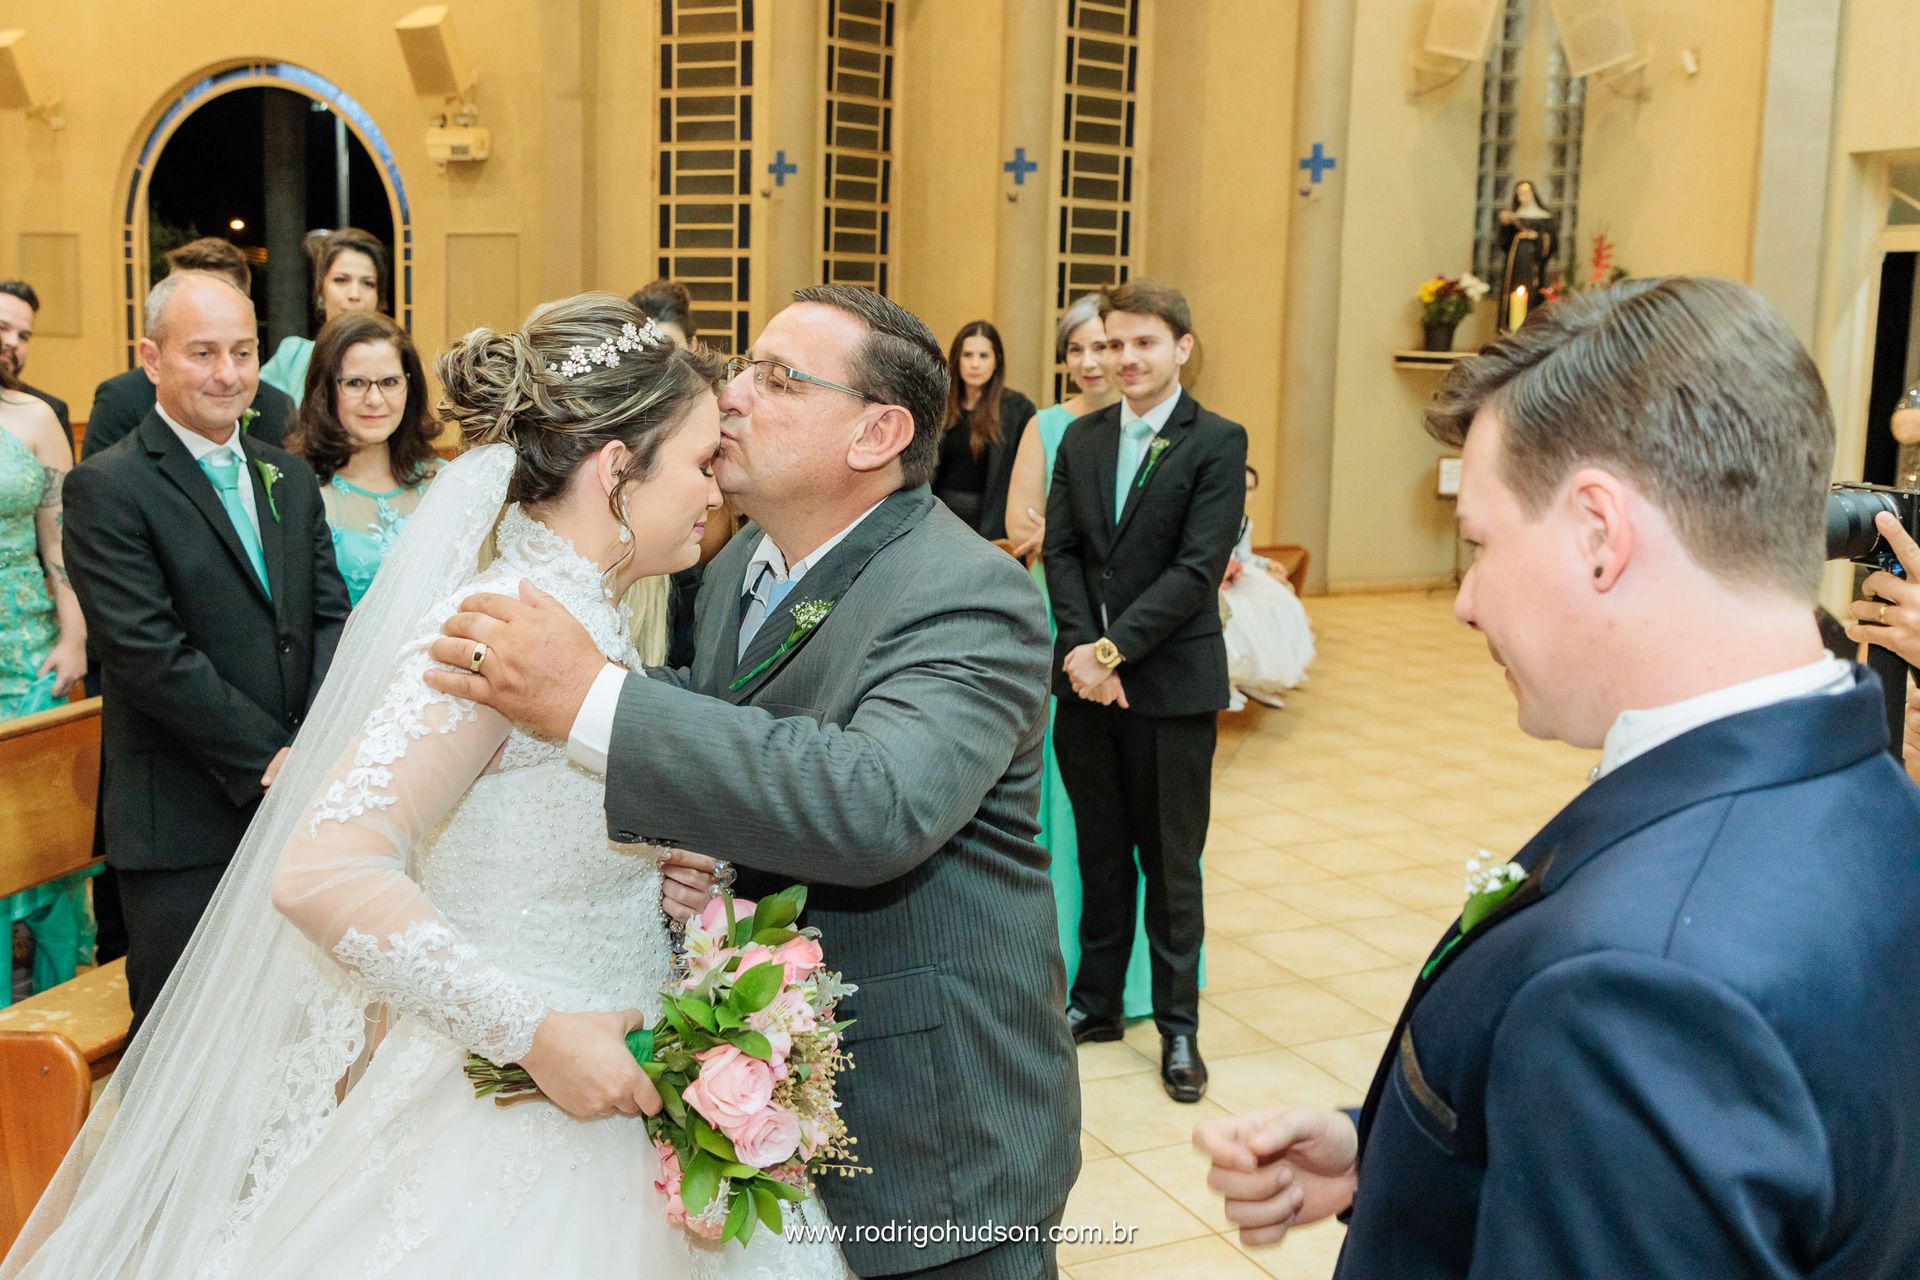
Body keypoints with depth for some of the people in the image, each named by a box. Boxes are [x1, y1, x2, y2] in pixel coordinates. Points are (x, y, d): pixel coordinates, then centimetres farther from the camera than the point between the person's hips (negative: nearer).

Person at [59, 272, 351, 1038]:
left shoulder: (290, 479, 12)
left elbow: (330, 616, 7)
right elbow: (150, 655, -15)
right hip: (183, 827, -5)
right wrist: (272, 759, -15)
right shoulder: (107, 489, -8)